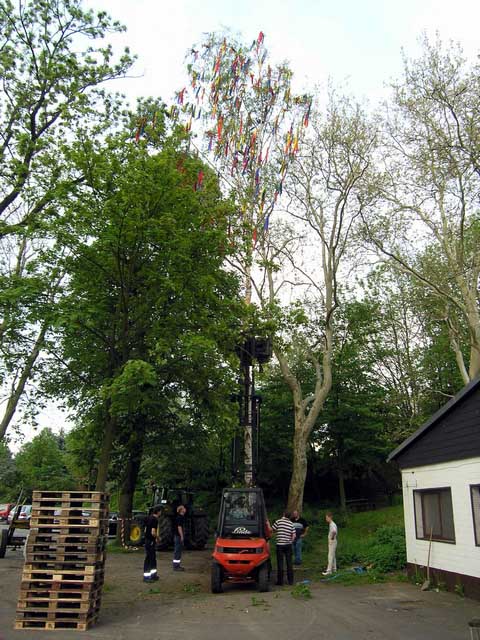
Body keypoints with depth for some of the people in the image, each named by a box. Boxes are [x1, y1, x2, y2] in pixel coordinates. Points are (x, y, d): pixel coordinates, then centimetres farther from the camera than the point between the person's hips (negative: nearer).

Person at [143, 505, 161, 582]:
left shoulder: (149, 518, 9)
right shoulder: (155, 519, -19)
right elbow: (153, 532, -23)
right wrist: (157, 537, -7)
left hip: (147, 539, 10)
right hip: (151, 541, -10)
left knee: (153, 558, 17)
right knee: (148, 558, -2)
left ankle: (153, 574, 27)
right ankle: (146, 577, 4)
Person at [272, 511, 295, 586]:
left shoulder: (278, 521, -9)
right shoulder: (291, 523, 2)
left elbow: (272, 530, -3)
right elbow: (293, 535, 1)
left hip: (280, 545, -3)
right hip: (288, 545, 3)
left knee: (280, 563, 3)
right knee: (289, 563, 11)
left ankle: (280, 581, 7)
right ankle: (290, 581, 15)